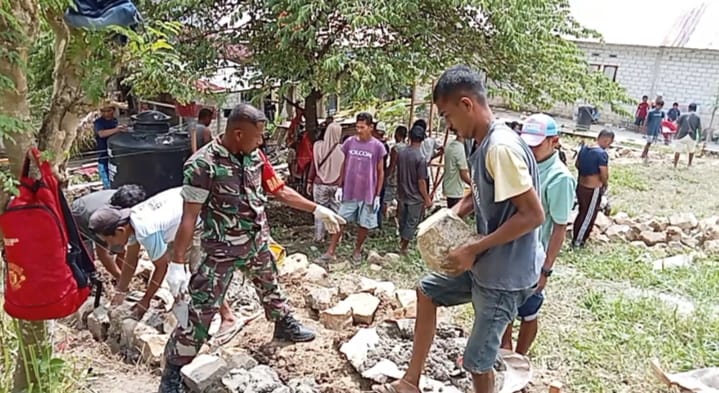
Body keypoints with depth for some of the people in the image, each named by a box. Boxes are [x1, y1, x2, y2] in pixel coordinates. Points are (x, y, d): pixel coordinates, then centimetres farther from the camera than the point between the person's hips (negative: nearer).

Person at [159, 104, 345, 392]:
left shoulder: (256, 157, -3)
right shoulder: (203, 164, -22)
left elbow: (280, 191, 7)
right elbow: (189, 217, -21)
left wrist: (318, 210, 6)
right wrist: (177, 264, -21)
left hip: (258, 244, 7)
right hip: (222, 250, -6)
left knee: (270, 286, 27)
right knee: (200, 311, -2)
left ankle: (285, 326, 54)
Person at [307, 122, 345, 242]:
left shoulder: (318, 146, -6)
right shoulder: (341, 149, -9)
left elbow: (314, 166, -1)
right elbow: (343, 170, -5)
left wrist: (310, 182, 7)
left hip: (320, 184, 1)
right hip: (336, 185, 0)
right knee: (336, 211, 10)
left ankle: (319, 237, 15)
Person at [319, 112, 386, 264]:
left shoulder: (377, 146, -7)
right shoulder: (349, 142, 0)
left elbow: (380, 173, -1)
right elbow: (344, 166, 9)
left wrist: (377, 195, -3)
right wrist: (340, 187, 4)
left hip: (368, 194, -2)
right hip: (349, 192, 2)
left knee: (364, 225, 9)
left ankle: (357, 250, 29)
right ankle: (330, 252, 14)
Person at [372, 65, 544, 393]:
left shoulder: (502, 147, -24)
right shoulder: (484, 145, 5)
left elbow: (534, 215, -26)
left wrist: (473, 248, -22)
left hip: (504, 275, -10)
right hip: (484, 263, 10)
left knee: (478, 361, 3)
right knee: (428, 291, 22)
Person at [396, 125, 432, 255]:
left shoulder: (401, 153, -3)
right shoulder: (421, 158, -20)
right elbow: (421, 182, -19)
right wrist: (427, 198, -9)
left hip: (402, 195, 6)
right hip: (415, 197, -6)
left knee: (403, 221, 20)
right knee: (412, 223, 8)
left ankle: (402, 243, 35)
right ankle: (403, 248, 15)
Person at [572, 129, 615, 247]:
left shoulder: (584, 148, 0)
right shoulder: (602, 154, -24)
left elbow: (577, 165, 13)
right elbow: (604, 175, -21)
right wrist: (605, 185, -2)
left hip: (580, 186, 7)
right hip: (593, 190, -7)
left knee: (582, 212, 24)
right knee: (589, 215, 10)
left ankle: (575, 235, 38)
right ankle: (578, 241, 22)